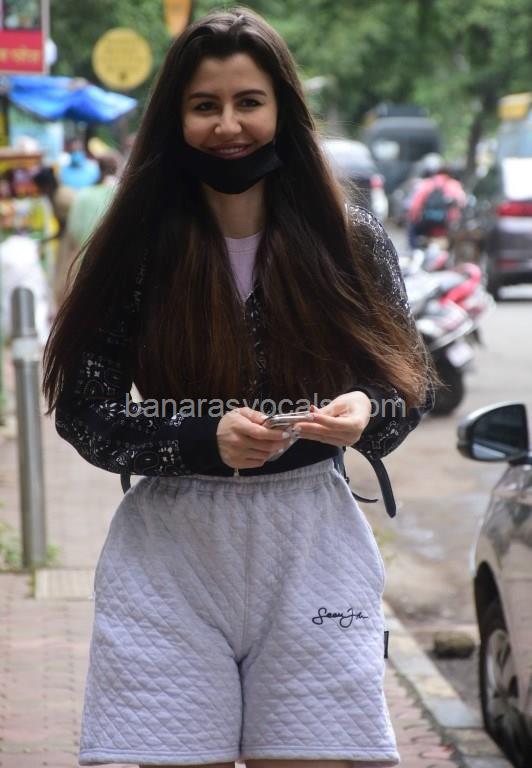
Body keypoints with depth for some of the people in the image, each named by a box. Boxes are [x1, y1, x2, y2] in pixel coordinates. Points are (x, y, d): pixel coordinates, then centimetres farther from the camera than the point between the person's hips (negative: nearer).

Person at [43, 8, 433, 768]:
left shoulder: (350, 242, 2)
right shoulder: (137, 247, -1)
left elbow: (409, 389, 8)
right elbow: (83, 412, -2)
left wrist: (366, 412, -16)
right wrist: (201, 440, -19)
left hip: (311, 550, 1)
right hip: (170, 555, -1)